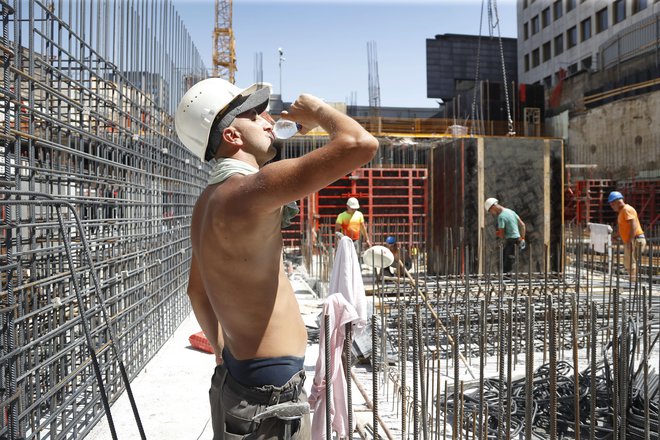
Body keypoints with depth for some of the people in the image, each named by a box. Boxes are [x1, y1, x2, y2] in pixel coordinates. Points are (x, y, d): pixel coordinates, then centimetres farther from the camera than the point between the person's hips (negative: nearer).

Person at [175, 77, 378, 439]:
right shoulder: (246, 191, -25)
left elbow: (197, 290, 19)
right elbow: (360, 144, -32)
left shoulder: (209, 201, 7)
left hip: (236, 374, 9)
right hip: (268, 392, -9)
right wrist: (315, 110, -12)